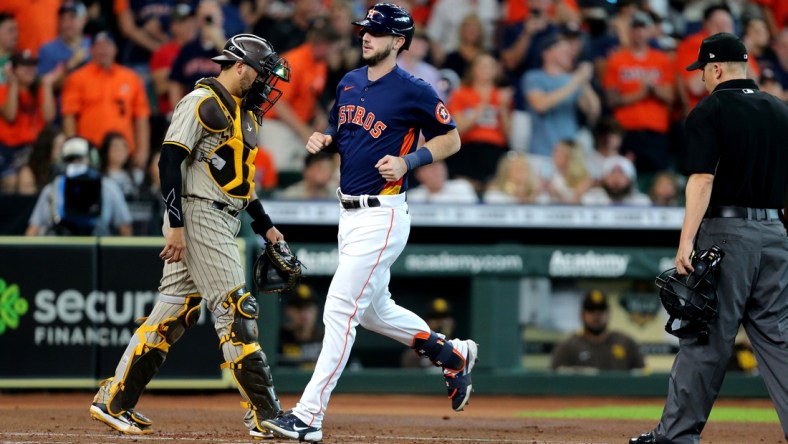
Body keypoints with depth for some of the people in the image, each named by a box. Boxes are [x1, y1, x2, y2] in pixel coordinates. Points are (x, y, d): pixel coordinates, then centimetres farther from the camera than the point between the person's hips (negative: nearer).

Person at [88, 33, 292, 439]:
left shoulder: (244, 113, 20)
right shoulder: (202, 102, -10)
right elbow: (170, 160, -17)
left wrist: (266, 227, 22)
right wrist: (176, 224, -22)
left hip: (223, 223, 10)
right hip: (198, 217, -10)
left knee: (174, 314, 9)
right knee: (235, 309, -12)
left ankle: (114, 402, 14)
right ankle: (263, 415, -13)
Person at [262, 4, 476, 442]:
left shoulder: (415, 92, -11)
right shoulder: (349, 83, 11)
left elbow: (451, 140, -2)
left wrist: (408, 161, -17)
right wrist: (323, 140, 1)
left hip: (383, 214, -9)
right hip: (350, 213, 9)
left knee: (340, 310, -12)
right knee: (375, 311, 18)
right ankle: (453, 353, 39)